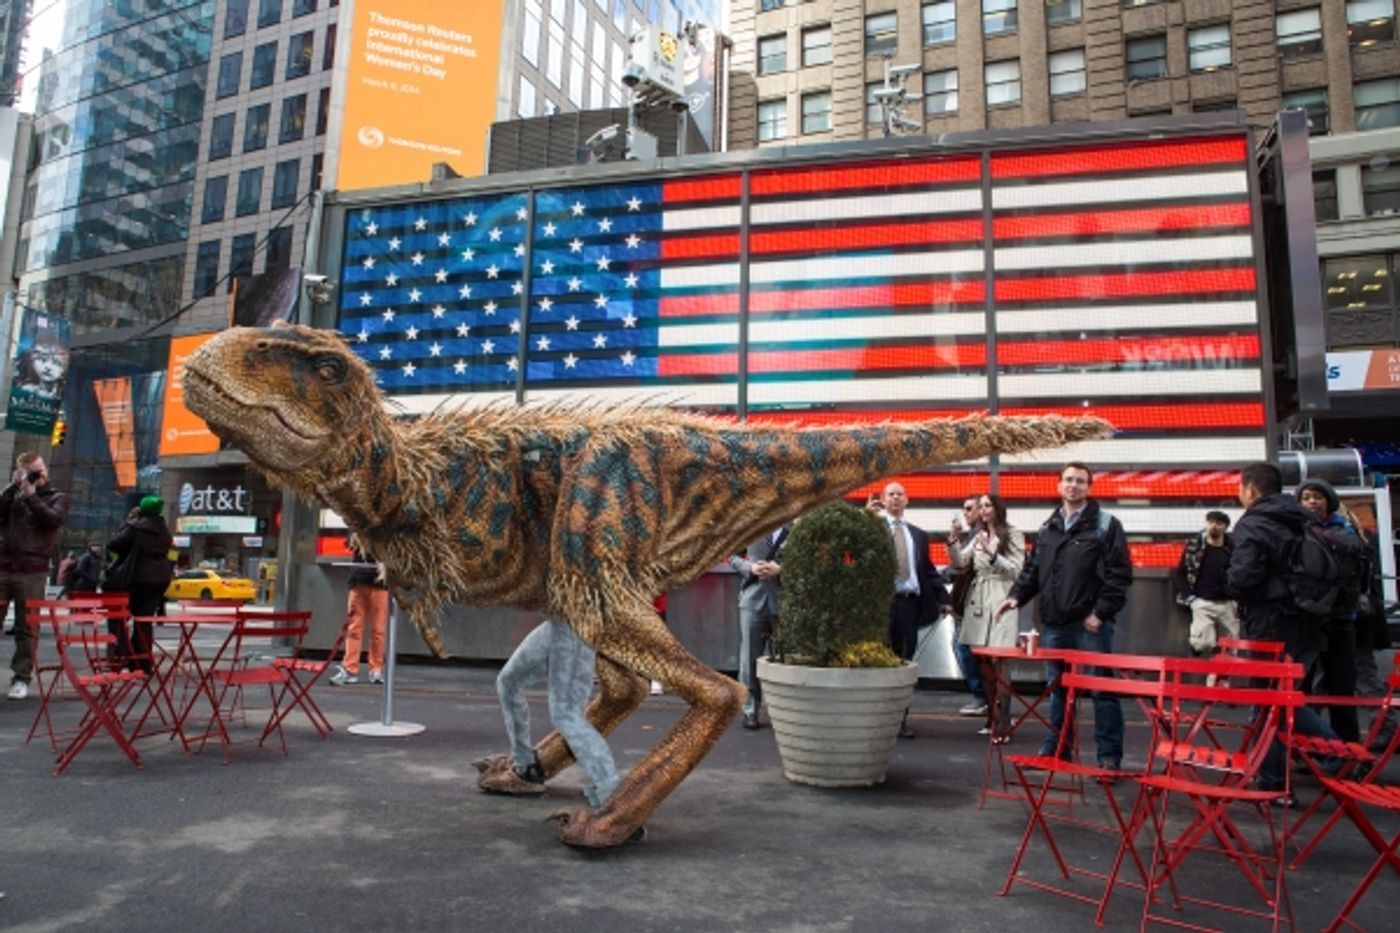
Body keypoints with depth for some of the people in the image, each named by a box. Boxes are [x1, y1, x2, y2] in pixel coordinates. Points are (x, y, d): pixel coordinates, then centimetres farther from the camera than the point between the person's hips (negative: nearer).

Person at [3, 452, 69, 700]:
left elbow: (54, 520, -9)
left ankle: (21, 678, 9)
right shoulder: (13, 494, 14)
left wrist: (31, 495, -10)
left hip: (32, 571, -2)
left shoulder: (57, 497, 9)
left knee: (26, 627, 2)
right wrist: (14, 486, -5)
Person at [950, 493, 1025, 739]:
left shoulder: (1013, 536, 2)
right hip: (978, 601, 6)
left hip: (1000, 602, -6)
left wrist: (992, 554, -16)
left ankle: (1002, 726, -11)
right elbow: (959, 562, 11)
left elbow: (1016, 570, -5)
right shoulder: (978, 537, 20)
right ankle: (992, 719, 16)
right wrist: (952, 541, -5)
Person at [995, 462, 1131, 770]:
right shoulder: (1047, 528, 15)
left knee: (1102, 689, 0)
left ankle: (1109, 756, 10)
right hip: (1054, 623, 5)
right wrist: (1016, 595, 1)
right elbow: (1033, 570, 17)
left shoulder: (1106, 525, -2)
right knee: (1057, 688, 13)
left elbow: (1120, 574, -7)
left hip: (1091, 624, -5)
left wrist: (1101, 611, -14)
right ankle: (1056, 748, 24)